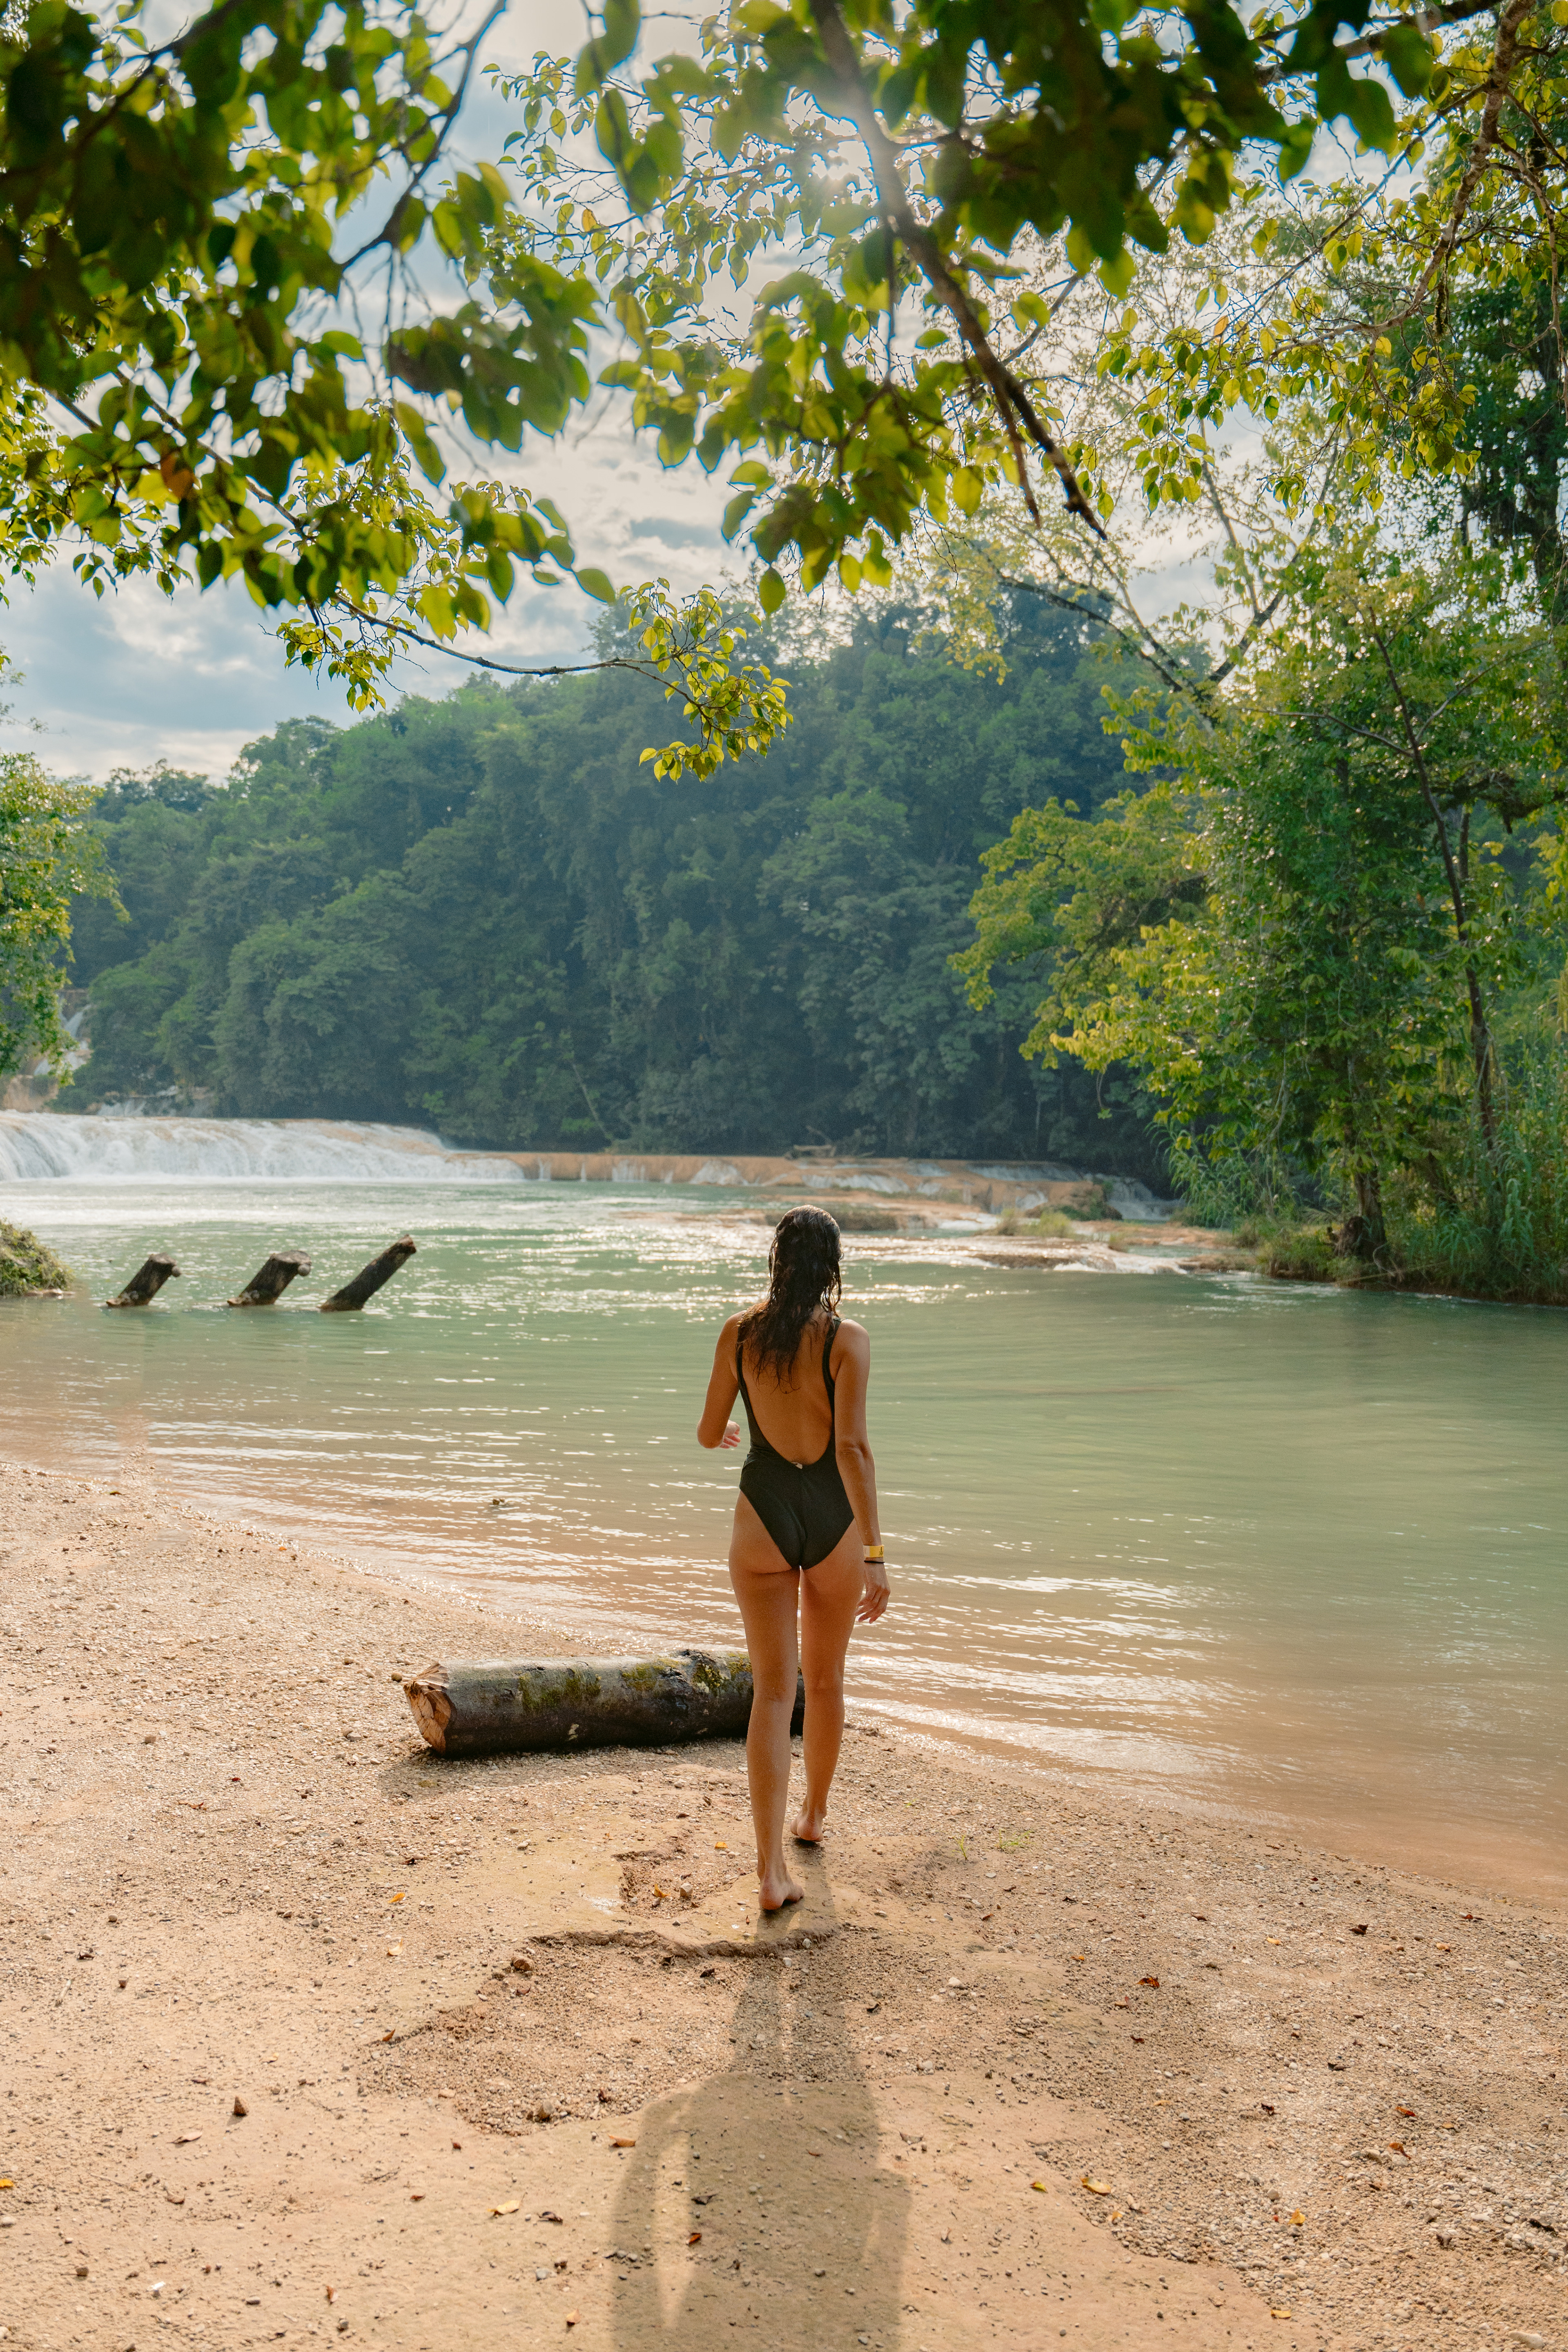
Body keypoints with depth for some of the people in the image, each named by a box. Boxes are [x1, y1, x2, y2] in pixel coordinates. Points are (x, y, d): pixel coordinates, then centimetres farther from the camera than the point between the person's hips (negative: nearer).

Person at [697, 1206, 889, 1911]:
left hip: (765, 1514, 1)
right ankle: (814, 1814, 40)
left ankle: (772, 1867, -8)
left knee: (773, 1688, 1)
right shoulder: (848, 1340, -10)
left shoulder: (739, 1332, -3)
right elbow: (852, 1447, -17)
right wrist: (874, 1551, -16)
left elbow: (708, 1435, 5)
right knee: (826, 1681, 21)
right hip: (834, 1517, 0)